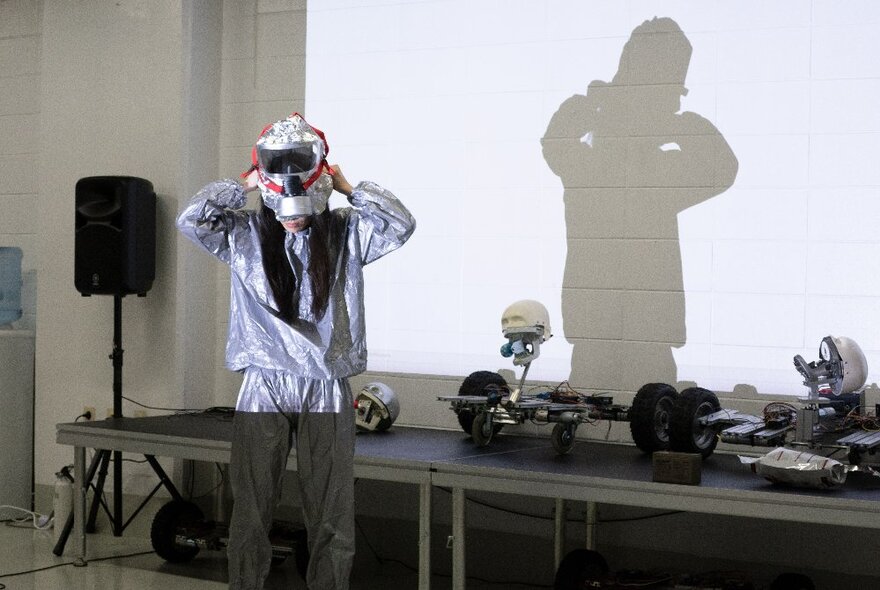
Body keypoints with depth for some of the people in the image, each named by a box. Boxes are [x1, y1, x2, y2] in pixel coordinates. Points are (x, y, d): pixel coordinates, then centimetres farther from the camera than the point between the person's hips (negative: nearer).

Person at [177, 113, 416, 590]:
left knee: (332, 519, 7)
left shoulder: (346, 233, 4)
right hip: (262, 390, 0)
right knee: (250, 514, 6)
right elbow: (191, 219, -9)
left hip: (326, 393, 1)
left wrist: (348, 188, -2)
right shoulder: (245, 234, 4)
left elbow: (399, 224, -9)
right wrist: (244, 187, -2)